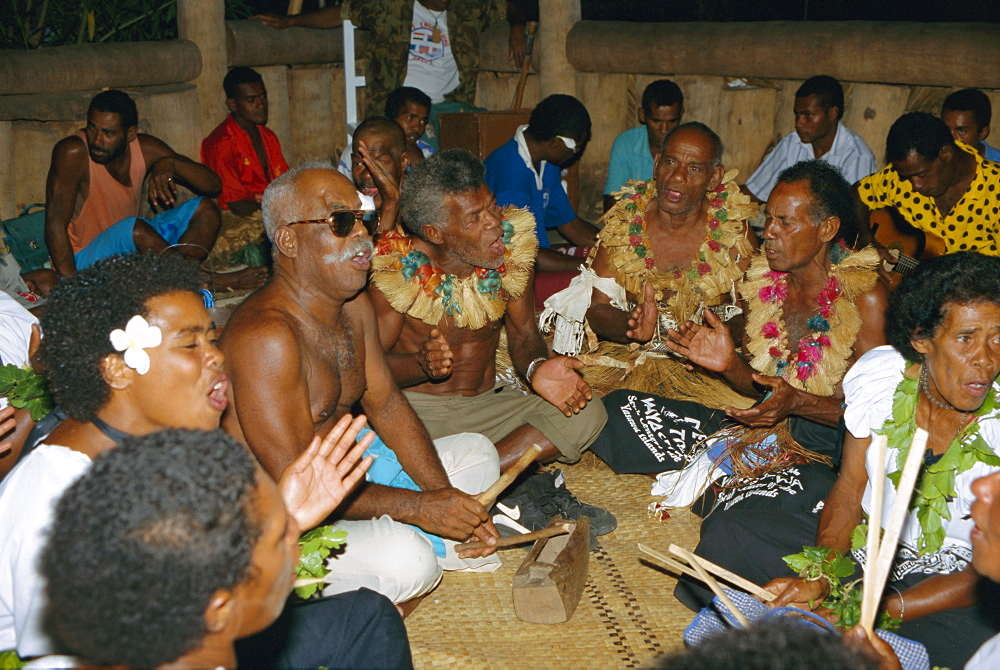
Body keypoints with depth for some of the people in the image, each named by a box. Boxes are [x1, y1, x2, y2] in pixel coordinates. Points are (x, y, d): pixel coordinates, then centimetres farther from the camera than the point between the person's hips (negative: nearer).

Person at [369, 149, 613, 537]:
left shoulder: (511, 249, -5)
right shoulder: (399, 270, -15)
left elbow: (523, 333, 5)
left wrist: (536, 369, -19)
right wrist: (421, 365, -32)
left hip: (487, 405, 4)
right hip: (415, 409, -4)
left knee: (586, 414, -19)